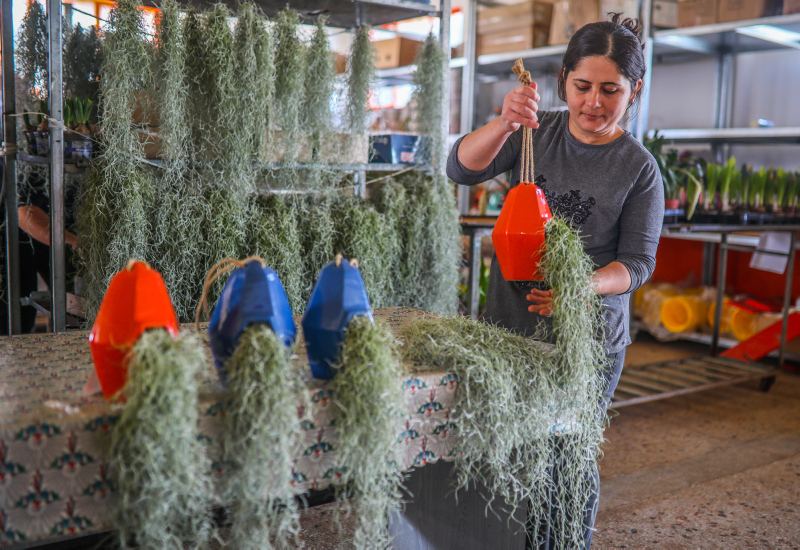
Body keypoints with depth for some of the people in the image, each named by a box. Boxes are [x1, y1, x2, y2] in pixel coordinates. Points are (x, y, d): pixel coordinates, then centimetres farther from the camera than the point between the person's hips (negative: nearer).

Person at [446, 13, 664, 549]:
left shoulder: (639, 168, -5)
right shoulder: (537, 131, 2)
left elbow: (638, 260, -6)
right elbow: (462, 168, -9)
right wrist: (503, 124, -29)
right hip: (508, 324, 2)